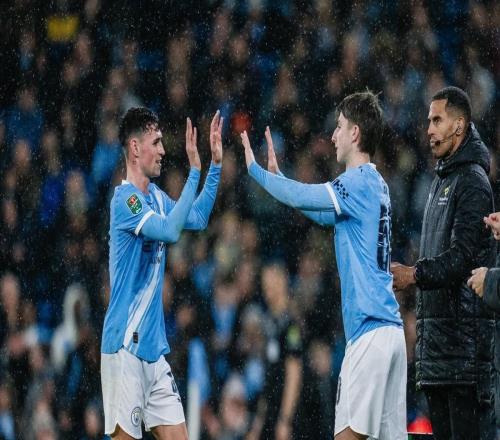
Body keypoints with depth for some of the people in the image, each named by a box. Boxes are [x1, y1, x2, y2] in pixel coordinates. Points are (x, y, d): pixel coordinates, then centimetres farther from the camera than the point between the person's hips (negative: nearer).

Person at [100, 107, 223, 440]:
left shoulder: (156, 196, 12)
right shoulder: (125, 198, -13)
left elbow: (198, 218, 25)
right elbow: (170, 231, -26)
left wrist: (215, 165, 16)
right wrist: (194, 171, -25)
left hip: (153, 346, 8)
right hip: (125, 347, -8)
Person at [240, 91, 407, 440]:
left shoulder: (360, 183, -9)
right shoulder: (375, 185, 18)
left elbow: (300, 197, -13)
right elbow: (325, 215, 32)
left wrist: (255, 168, 2)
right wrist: (276, 174, 33)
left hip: (370, 330, -9)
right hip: (391, 329, 9)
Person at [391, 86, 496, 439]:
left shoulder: (473, 184, -9)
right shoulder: (441, 181, 21)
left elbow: (462, 257, -19)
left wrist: (416, 274, -22)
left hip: (466, 328, -10)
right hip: (436, 326, 10)